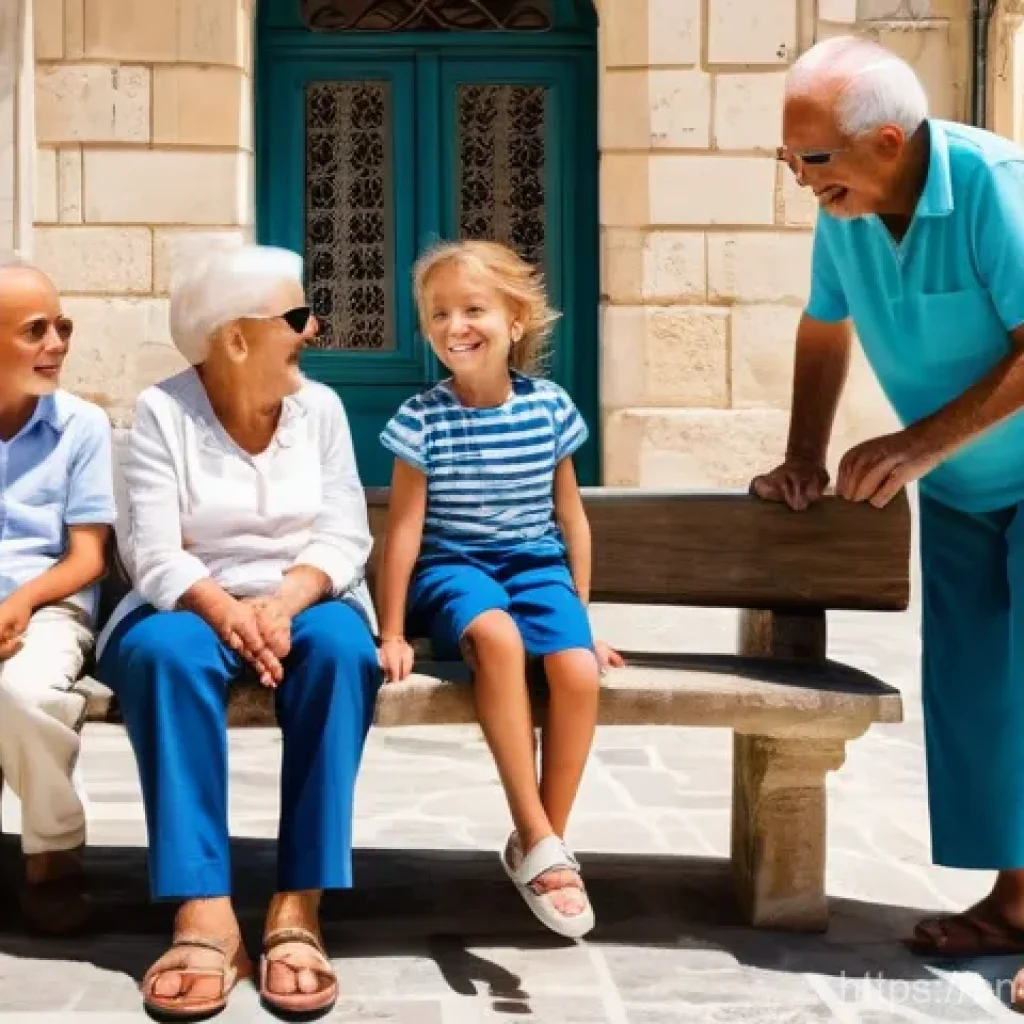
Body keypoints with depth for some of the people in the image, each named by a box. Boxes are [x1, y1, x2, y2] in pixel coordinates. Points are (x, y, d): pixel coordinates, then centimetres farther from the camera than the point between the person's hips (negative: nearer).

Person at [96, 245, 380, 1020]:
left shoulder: (320, 407, 4)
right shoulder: (162, 411, -3)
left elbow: (344, 539, -3)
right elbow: (154, 552, -12)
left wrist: (283, 603, -23)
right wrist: (223, 609, -30)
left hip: (302, 600, 2)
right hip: (193, 604, -1)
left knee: (341, 647, -34)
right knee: (166, 653, -36)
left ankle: (299, 910, -35)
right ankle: (204, 913, -39)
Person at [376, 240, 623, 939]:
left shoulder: (550, 408, 2)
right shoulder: (423, 419, -6)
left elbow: (572, 518, 9)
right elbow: (404, 529, -4)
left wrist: (582, 612, 10)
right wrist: (392, 633, -3)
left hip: (536, 564, 3)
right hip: (455, 568, -2)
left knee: (578, 668, -29)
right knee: (496, 633, -38)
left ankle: (543, 844, -10)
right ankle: (539, 841, -29)